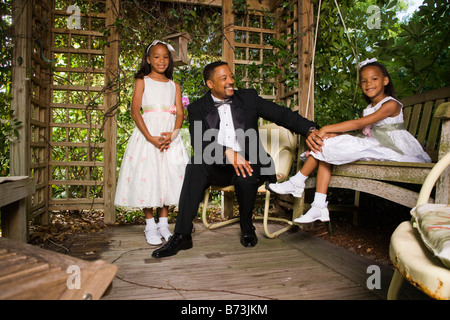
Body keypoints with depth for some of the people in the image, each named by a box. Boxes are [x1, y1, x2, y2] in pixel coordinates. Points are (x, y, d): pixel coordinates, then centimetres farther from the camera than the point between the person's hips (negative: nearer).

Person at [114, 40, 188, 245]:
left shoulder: (174, 86, 14)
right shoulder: (142, 81, 6)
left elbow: (180, 114, 5)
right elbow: (135, 111, -4)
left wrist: (172, 134, -14)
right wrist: (150, 137, -16)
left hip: (170, 136, 3)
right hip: (146, 133, -3)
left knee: (169, 177, 2)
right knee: (146, 176, -5)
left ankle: (163, 224, 15)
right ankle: (150, 225, 9)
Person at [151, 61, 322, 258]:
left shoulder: (248, 98, 8)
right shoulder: (198, 109, 4)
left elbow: (282, 114, 2)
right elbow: (199, 143, -11)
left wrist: (310, 129, -14)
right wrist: (227, 152, -29)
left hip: (249, 163, 0)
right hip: (218, 167, 0)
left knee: (245, 178, -32)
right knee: (195, 166, -29)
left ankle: (247, 226, -1)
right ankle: (182, 236, -26)